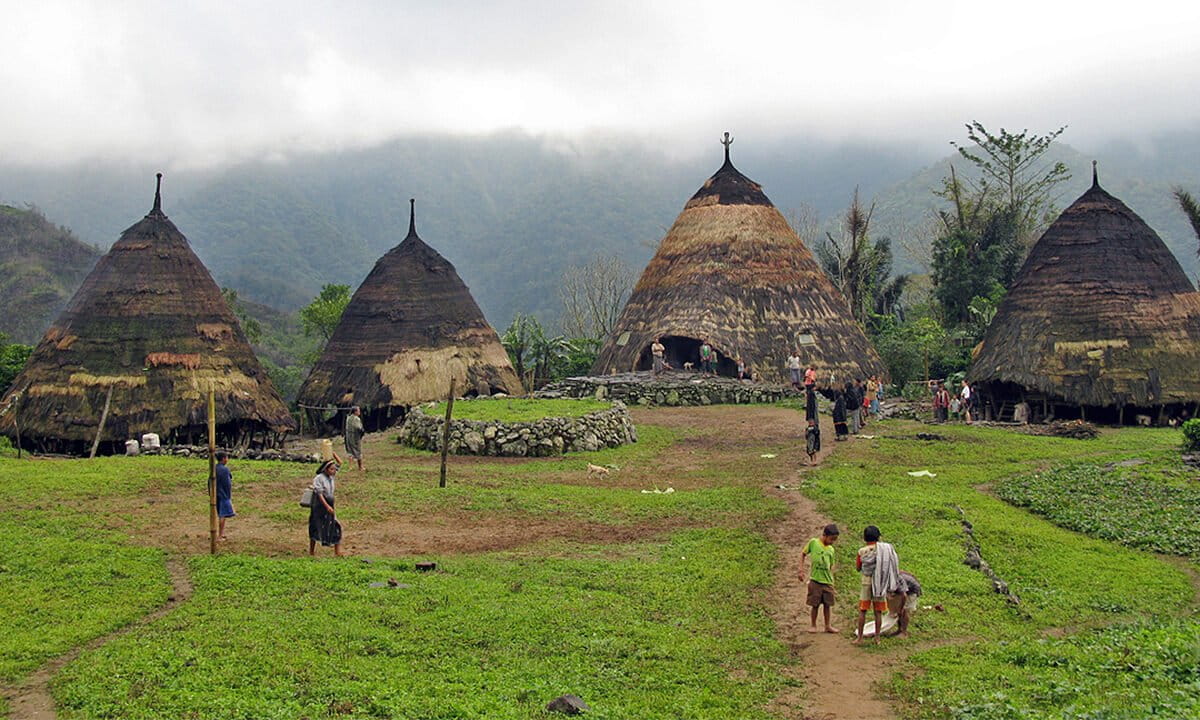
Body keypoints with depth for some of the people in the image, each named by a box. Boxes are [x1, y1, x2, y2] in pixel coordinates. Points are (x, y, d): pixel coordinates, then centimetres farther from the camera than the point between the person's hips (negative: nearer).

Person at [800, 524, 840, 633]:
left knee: (827, 604, 9)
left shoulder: (831, 550, 7)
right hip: (815, 580, -4)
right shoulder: (813, 543, -6)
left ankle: (828, 626, 21)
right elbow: (803, 554, 5)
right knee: (815, 605, 3)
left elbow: (830, 567, 14)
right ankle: (813, 625, 18)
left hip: (827, 582, 4)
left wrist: (833, 585, 14)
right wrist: (801, 569, -4)